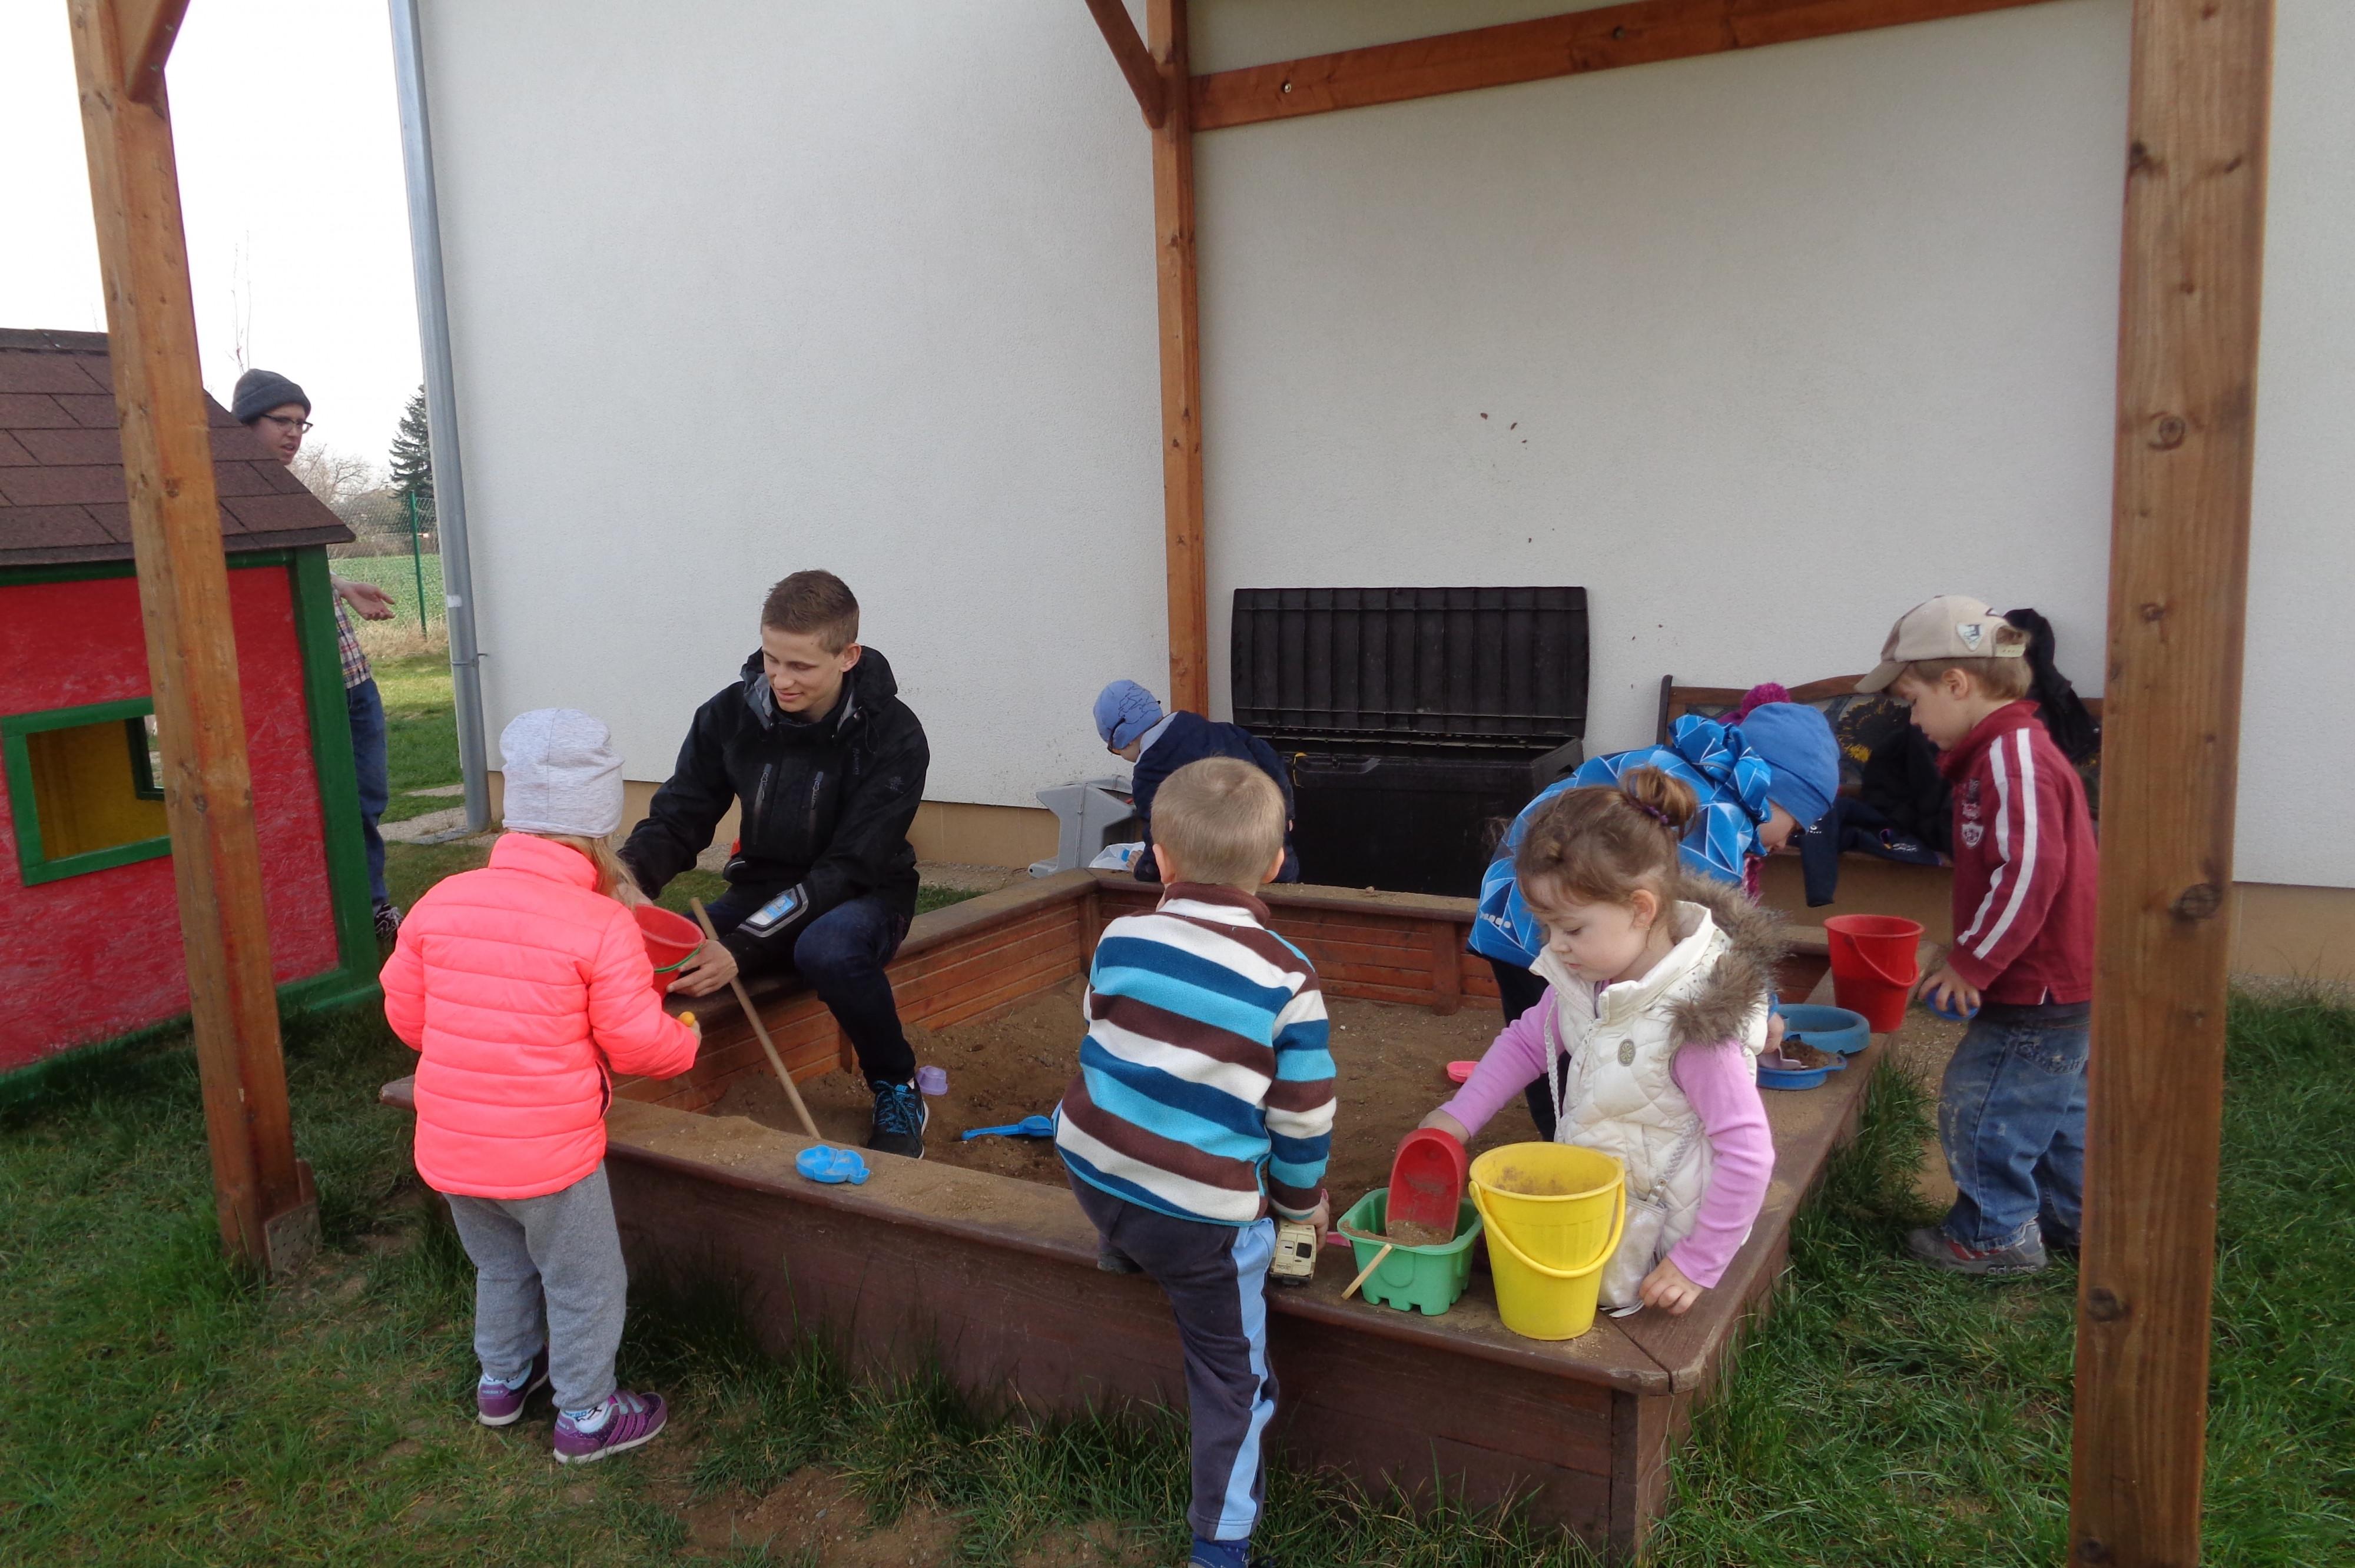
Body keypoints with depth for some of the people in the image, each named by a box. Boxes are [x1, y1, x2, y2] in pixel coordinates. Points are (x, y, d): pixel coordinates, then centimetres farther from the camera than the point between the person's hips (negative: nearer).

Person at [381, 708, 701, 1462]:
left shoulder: (442, 900, -5)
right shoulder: (601, 925, -20)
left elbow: (404, 1013, 5)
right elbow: (639, 1044, -16)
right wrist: (686, 1038, 6)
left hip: (449, 1146, 6)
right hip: (548, 1157, -6)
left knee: (502, 1267, 30)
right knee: (585, 1286, 16)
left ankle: (502, 1379, 49)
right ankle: (587, 1416, 30)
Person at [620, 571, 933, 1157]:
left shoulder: (893, 736, -18)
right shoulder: (729, 715, -7)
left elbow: (850, 868, -23)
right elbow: (677, 821, -3)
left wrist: (742, 948, -34)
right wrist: (628, 876, -28)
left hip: (861, 896, -3)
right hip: (763, 888, 4)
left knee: (829, 949, -40)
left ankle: (897, 1088, -11)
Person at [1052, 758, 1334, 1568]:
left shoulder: (1121, 939, -3)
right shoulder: (1287, 979, -11)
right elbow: (1302, 1115, -5)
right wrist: (1304, 1200, 15)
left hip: (1092, 1166, 3)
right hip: (1207, 1208, -3)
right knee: (1230, 1370, 13)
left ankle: (1124, 1255, 56)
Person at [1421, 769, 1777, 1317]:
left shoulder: (1693, 1021, -29)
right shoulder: (1581, 978, -7)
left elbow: (1747, 1152, -24)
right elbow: (1526, 1041, 11)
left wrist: (1700, 1263, -18)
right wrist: (1458, 1117, 1)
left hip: (1651, 1240, -7)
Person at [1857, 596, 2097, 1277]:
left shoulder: (2015, 756, -22)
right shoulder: (2005, 750, 11)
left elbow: (2030, 872, -29)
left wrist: (1972, 963, -21)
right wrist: (1972, 958, 16)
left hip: (2037, 991, -10)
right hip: (2056, 984, 10)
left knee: (1980, 1103, 1)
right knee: (2053, 1105, 22)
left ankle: (1997, 1234, 15)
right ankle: (2072, 1216, 37)